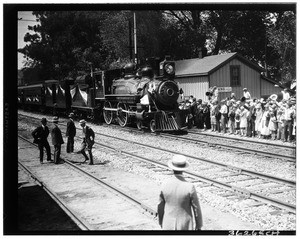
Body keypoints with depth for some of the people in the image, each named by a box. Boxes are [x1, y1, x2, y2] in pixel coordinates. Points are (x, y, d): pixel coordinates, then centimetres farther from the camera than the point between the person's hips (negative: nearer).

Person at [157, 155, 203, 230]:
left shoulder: (165, 186, -12)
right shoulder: (190, 187, -21)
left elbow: (160, 207, 0)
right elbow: (196, 208, -13)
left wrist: (161, 223, 16)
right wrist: (199, 225, 2)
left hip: (169, 225, 3)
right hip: (185, 226, -3)